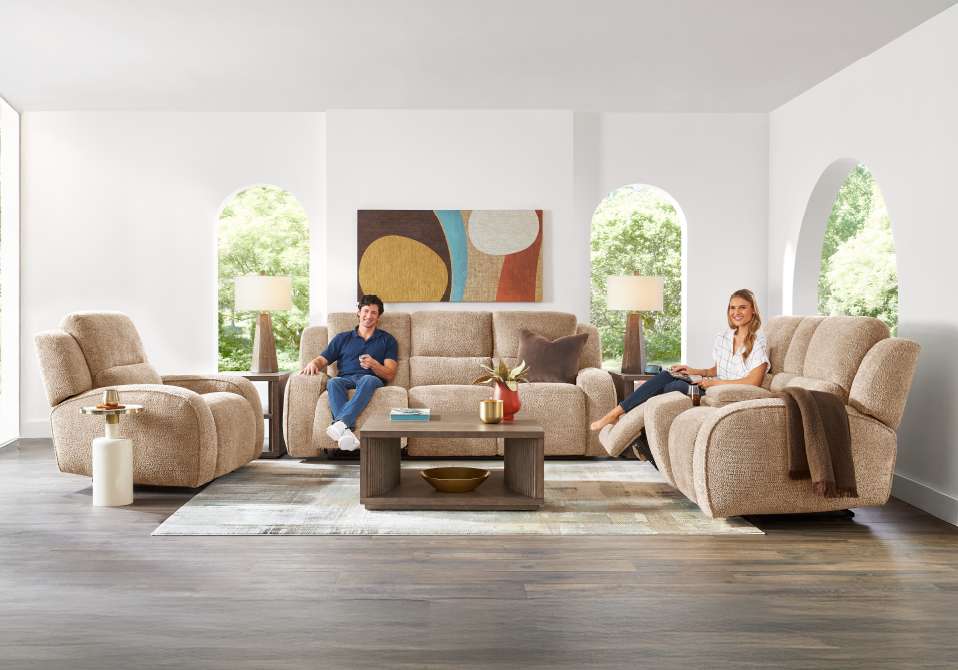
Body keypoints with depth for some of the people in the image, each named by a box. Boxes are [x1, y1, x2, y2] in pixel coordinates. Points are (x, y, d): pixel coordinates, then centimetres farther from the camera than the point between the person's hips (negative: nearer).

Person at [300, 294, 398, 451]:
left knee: (368, 380, -39)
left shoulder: (387, 340, 21)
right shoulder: (342, 338, 27)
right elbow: (322, 360, 18)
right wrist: (313, 363, -7)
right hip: (346, 380, 2)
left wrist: (373, 364, -11)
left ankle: (340, 422, -56)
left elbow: (390, 375, 10)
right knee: (333, 382, -35)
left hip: (371, 380, -2)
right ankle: (346, 432, -55)